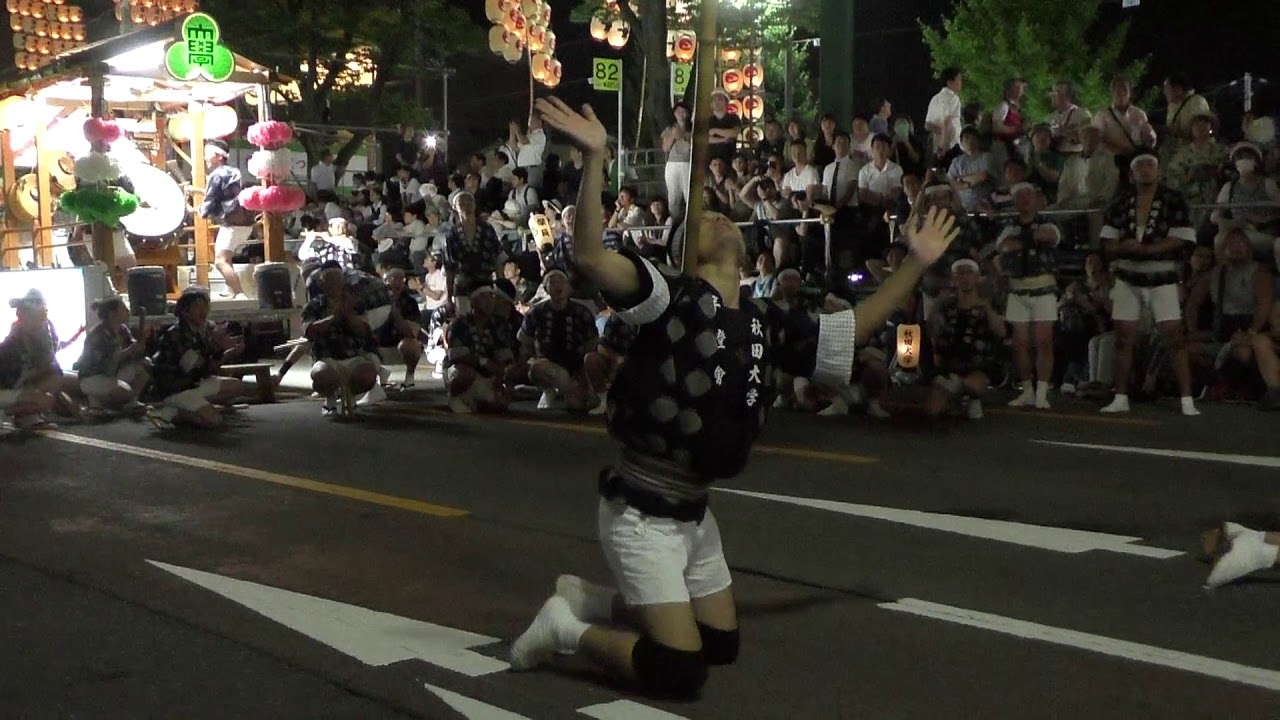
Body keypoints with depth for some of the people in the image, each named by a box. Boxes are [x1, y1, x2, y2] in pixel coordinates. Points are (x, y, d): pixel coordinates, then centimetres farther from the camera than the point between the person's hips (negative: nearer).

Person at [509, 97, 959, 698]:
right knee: (680, 670, -10)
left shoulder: (764, 325, 7)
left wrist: (917, 263, 14)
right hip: (640, 512, -8)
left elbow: (855, 327, 16)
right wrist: (595, 157, -37)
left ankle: (592, 602, 29)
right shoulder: (671, 296, -13)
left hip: (693, 511, 8)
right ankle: (569, 627, 11)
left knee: (721, 644, 20)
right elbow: (590, 256, -28)